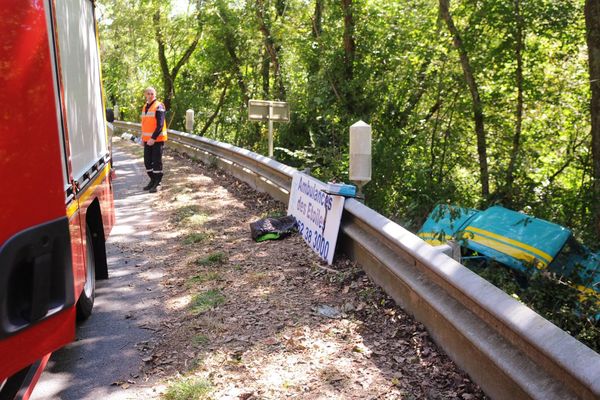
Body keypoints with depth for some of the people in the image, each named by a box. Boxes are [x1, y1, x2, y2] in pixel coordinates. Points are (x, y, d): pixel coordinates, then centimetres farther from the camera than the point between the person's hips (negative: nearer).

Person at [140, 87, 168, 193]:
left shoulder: (158, 107, -10)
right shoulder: (145, 107, 14)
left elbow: (160, 125, -17)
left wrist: (153, 138, -22)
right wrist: (143, 137, 16)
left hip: (157, 139, -8)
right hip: (147, 140, 8)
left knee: (157, 161, -3)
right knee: (147, 161, 11)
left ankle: (157, 183, 5)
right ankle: (152, 180, 24)